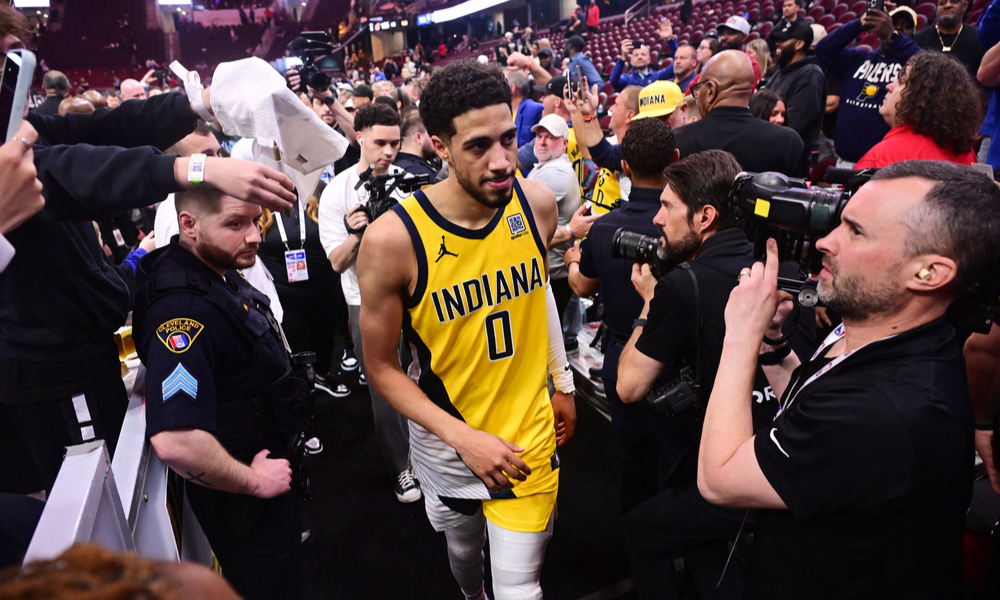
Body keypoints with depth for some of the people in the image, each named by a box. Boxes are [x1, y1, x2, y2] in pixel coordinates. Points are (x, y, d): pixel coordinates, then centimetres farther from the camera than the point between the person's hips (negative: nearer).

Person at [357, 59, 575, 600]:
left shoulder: (536, 202, -12)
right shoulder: (392, 239, -24)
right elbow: (381, 366, -13)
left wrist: (560, 386, 8)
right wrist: (464, 437, -19)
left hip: (529, 433, 1)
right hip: (446, 438, 0)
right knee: (462, 549, 28)